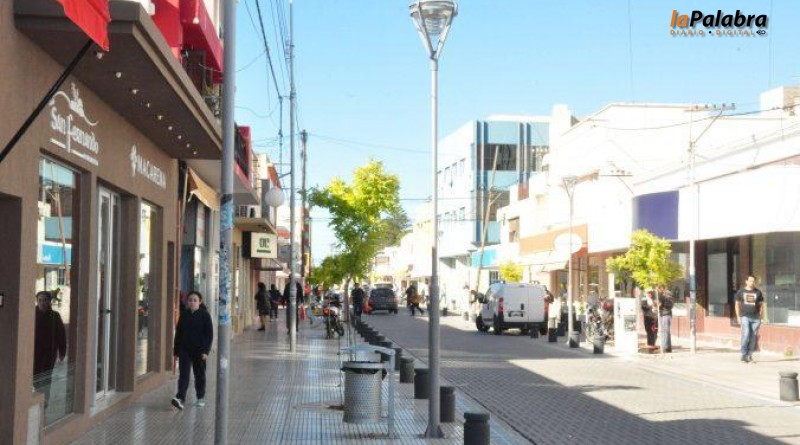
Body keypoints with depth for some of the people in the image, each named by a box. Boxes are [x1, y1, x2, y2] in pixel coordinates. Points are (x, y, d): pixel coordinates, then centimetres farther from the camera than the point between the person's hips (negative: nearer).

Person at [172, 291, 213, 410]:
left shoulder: (204, 315, -5)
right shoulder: (184, 315, 4)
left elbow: (209, 334, -5)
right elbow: (178, 332, 10)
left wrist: (206, 351, -12)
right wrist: (176, 350, 7)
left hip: (199, 350, -2)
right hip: (184, 349, 2)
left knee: (199, 375, 11)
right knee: (183, 375, -7)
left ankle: (201, 398, 25)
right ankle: (180, 398, -14)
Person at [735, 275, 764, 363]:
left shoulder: (758, 292, 8)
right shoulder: (741, 292, 7)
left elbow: (761, 305, 13)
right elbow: (737, 304, 11)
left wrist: (760, 316, 3)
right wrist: (738, 316, 4)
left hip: (755, 318, 2)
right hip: (745, 317, -2)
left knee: (753, 337, 2)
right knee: (746, 334, -17)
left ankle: (749, 356, 12)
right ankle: (744, 354, -7)